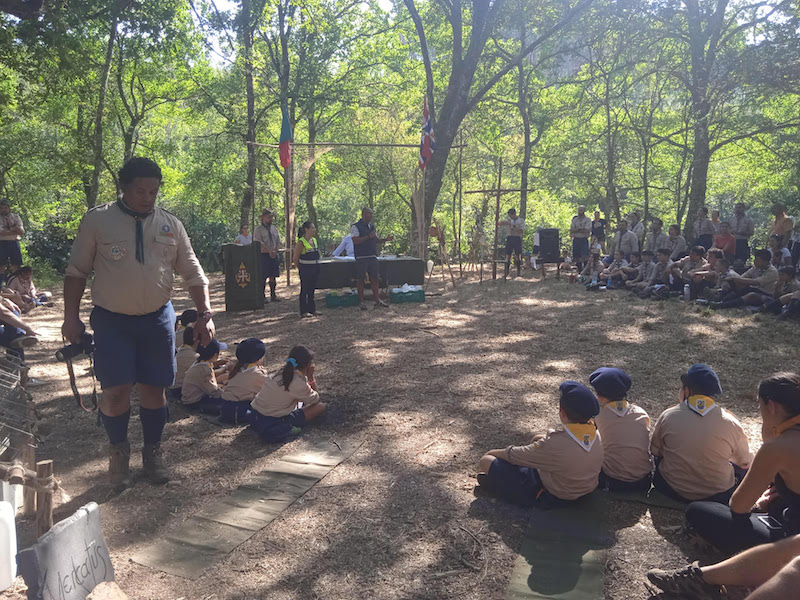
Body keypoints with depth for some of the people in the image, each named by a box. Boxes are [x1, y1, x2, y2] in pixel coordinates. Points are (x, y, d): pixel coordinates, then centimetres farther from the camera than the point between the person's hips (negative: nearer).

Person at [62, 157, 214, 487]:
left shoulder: (171, 225, 4)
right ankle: (118, 450, 24)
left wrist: (205, 315, -4)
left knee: (153, 389, 7)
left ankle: (152, 452, 28)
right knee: (116, 391, -4)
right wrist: (71, 316, -3)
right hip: (111, 320, -2)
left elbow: (193, 274, 6)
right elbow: (77, 271, 2)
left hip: (157, 319, 2)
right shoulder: (97, 220, -4)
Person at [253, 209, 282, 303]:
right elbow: (258, 243, -12)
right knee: (263, 277, -5)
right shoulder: (258, 230, -3)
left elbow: (279, 241, 11)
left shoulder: (275, 229, 15)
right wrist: (269, 251, -17)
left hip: (274, 255, 5)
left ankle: (273, 295, 14)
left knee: (273, 276, 7)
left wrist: (275, 251, -6)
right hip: (264, 255, -5)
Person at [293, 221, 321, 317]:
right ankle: (303, 311, 6)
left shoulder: (314, 240, 9)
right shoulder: (301, 242, -13)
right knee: (304, 290, 0)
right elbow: (295, 259, -9)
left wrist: (316, 267, 17)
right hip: (305, 270, -7)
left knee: (312, 290, 13)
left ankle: (312, 309, 21)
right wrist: (301, 269, -1)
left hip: (315, 269, 7)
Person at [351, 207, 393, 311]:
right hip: (361, 257, -6)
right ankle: (361, 301, 5)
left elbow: (376, 240, 24)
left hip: (372, 256, 6)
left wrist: (385, 239, 7)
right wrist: (368, 237, -20)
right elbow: (355, 241, -16)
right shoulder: (355, 227, -4)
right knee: (360, 279, -1)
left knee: (374, 278, 6)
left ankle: (377, 300, 9)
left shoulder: (372, 226, 18)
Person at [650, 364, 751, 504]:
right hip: (719, 496, -1)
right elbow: (745, 462, 2)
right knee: (743, 467, 27)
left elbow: (655, 451, 2)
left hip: (672, 490, 1)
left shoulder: (667, 416, -12)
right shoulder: (731, 423, -13)